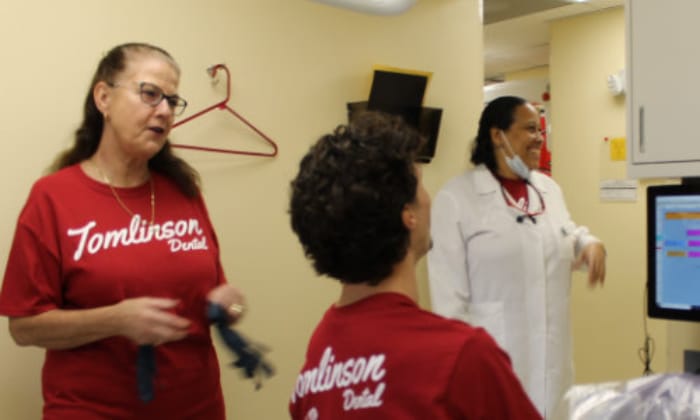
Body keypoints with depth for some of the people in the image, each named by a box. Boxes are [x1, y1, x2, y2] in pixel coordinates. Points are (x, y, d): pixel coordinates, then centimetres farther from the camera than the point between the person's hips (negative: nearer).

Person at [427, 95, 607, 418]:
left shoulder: (549, 189, 9)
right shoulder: (456, 198, -10)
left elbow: (566, 236, 24)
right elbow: (449, 291, -12)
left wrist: (590, 244, 1)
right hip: (491, 357, -6)